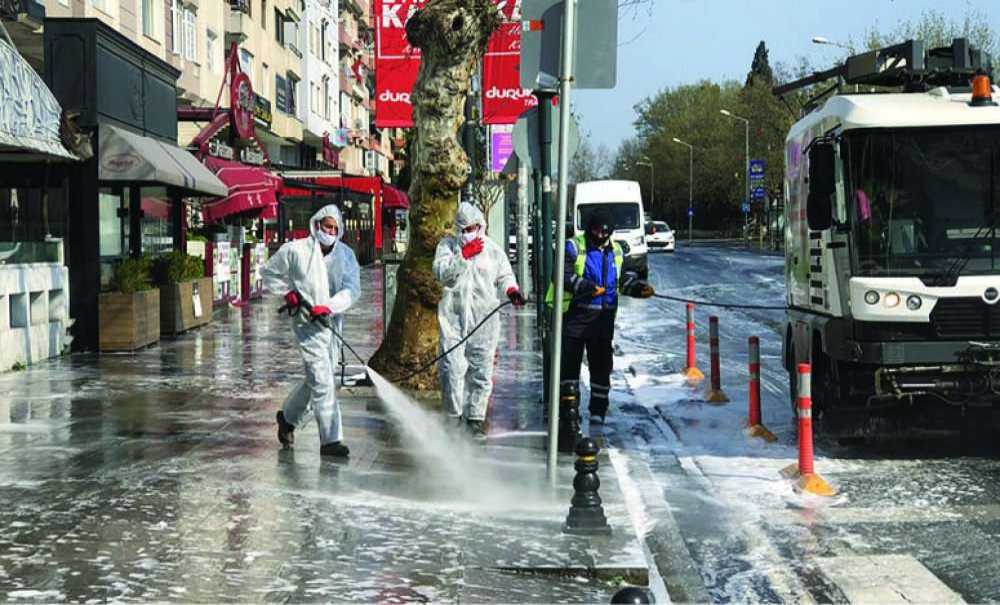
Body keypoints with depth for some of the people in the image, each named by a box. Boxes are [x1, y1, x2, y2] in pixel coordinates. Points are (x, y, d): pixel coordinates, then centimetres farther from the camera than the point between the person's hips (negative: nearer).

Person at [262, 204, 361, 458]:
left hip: (332, 322, 5)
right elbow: (270, 272, 9)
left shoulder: (346, 255, 3)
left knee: (316, 379, 18)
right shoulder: (295, 250, -6)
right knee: (322, 381, -12)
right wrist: (287, 292, -6)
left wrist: (329, 306, -22)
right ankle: (331, 440, -10)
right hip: (307, 322, -5)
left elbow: (352, 289, -7)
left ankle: (288, 416, 42)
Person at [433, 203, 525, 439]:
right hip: (454, 315, -1)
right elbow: (441, 272, -9)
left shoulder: (492, 249, 9)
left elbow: (504, 274, 20)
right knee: (452, 367, -8)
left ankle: (475, 417, 14)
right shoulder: (448, 245, 6)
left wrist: (511, 289, -1)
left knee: (482, 370, 3)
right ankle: (454, 416, 4)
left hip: (484, 317, 2)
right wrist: (464, 256, -18)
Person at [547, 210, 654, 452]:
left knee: (602, 363, 10)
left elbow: (624, 278, 20)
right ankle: (569, 411, -2)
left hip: (603, 318, 5)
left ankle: (598, 409, 22)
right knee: (570, 363, -6)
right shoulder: (573, 247, -6)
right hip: (574, 315, -5)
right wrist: (586, 287, -30)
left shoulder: (615, 251, 13)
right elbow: (564, 275, -16)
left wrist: (638, 287, 0)